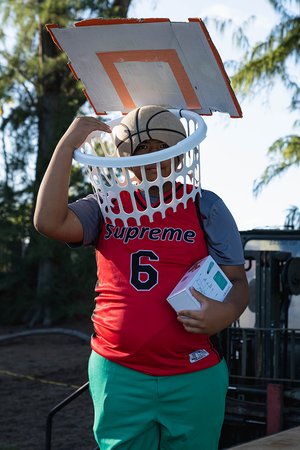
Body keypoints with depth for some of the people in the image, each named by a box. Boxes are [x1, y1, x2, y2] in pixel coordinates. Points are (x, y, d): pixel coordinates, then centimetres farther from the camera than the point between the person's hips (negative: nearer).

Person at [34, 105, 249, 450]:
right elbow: (49, 221, -11)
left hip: (194, 377, 0)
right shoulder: (106, 207, 7)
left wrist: (225, 312, -20)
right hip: (118, 373, 1)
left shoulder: (205, 207, 5)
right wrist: (68, 144, -8)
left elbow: (237, 283, 4)